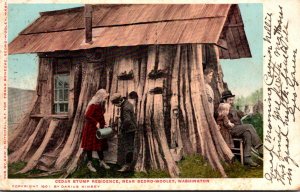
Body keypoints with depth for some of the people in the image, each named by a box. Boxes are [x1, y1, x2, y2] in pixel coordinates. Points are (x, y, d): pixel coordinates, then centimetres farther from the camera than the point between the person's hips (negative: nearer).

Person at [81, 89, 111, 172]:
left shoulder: (101, 105, 7)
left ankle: (101, 161, 24)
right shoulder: (93, 105, -21)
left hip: (99, 128, 8)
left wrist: (103, 124, 6)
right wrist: (96, 123, -24)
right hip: (91, 128, -8)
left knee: (100, 144, 13)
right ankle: (89, 163, 12)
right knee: (90, 145, 2)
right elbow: (87, 116, -26)